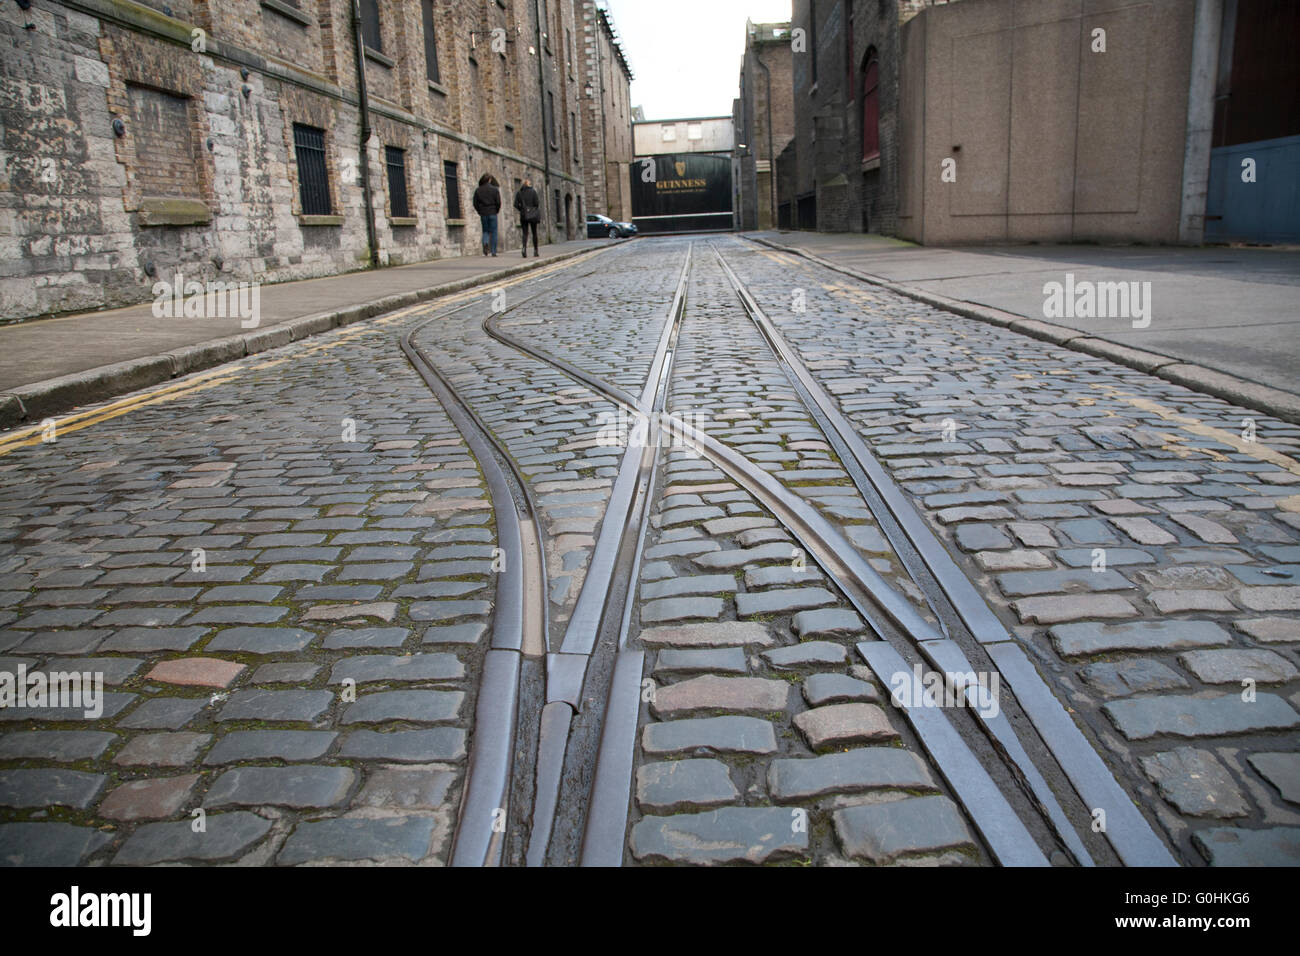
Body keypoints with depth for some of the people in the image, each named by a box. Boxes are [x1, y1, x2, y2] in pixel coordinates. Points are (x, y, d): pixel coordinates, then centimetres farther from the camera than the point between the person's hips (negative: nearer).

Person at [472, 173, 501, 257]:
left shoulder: (478, 190, 4)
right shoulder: (495, 189, -4)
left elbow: (475, 204, 2)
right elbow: (498, 202, -8)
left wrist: (480, 212, 12)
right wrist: (496, 211, 7)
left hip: (483, 214, 2)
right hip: (492, 214, -2)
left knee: (485, 231, 14)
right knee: (493, 232, 3)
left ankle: (485, 243, -15)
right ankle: (493, 251, 2)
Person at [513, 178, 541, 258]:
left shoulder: (519, 193, 4)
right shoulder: (533, 191, -4)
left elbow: (516, 205, -1)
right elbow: (536, 203, -11)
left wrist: (522, 209, 15)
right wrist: (539, 202, 11)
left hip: (523, 215, 2)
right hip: (533, 215, -2)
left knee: (525, 233, 0)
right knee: (534, 233, 10)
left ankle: (524, 248, -23)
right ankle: (535, 251, 13)